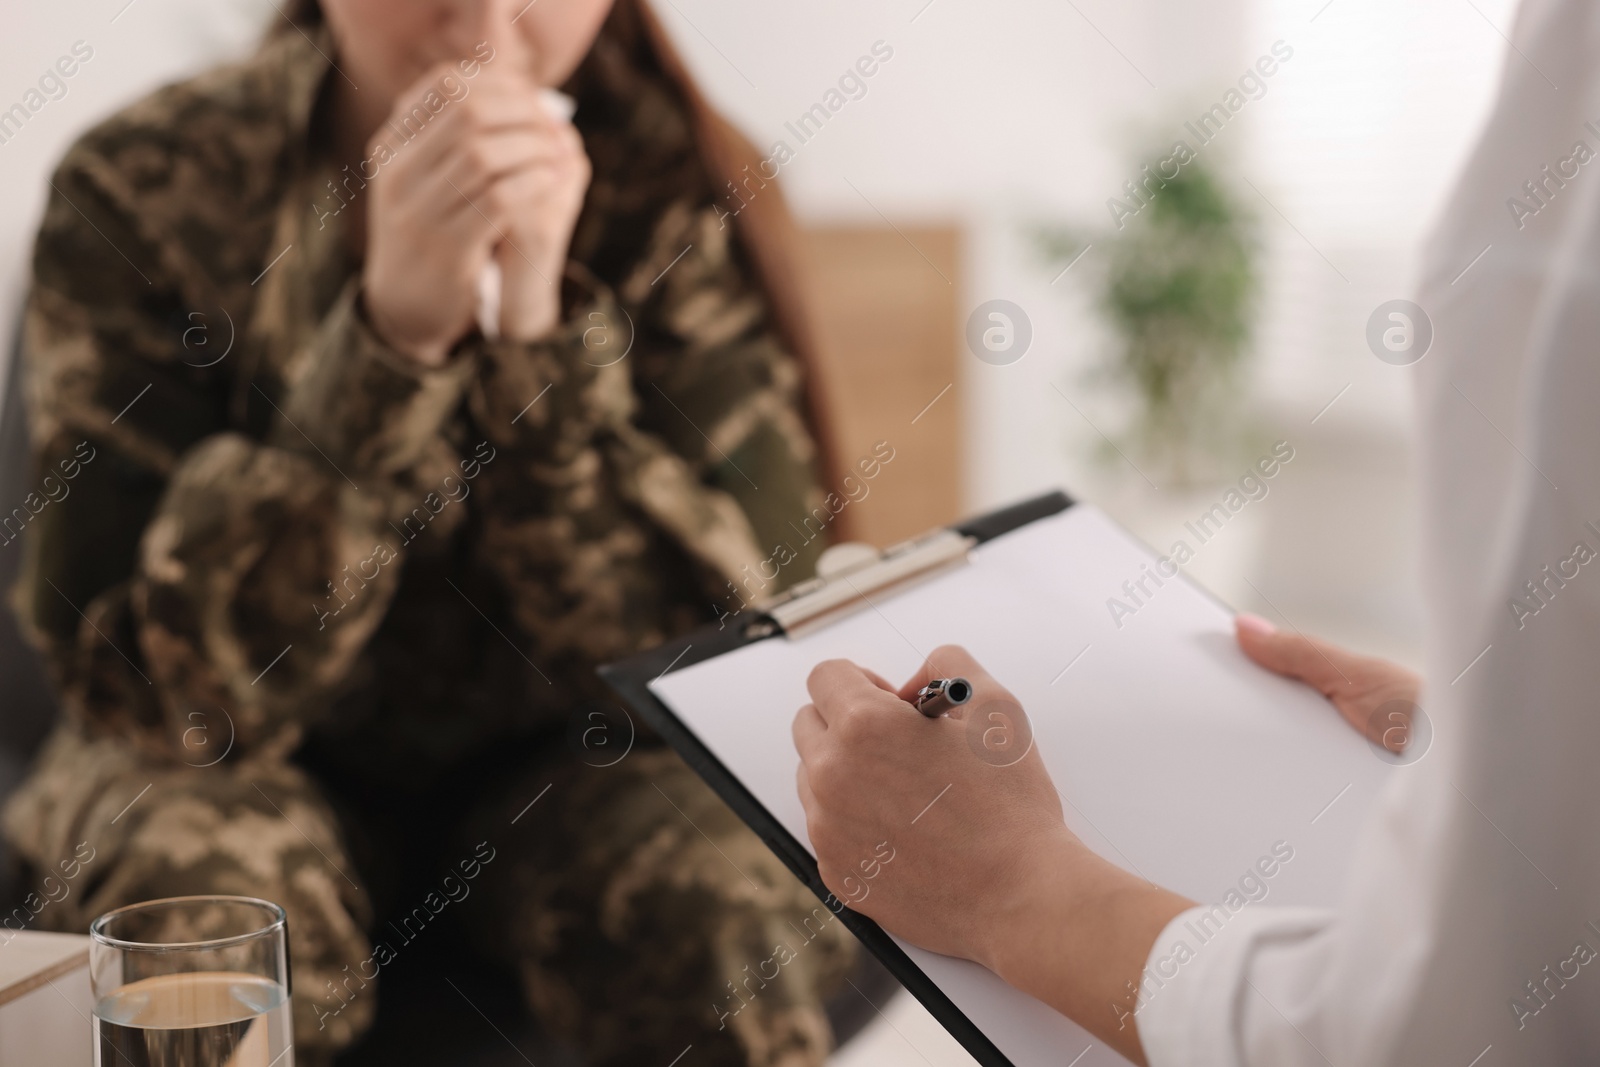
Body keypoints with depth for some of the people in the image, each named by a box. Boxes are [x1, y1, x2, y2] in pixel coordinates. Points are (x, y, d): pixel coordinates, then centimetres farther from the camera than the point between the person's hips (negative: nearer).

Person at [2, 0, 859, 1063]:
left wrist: (536, 319, -32)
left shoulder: (677, 191, -13)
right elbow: (155, 690, -21)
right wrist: (394, 334, -32)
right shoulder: (144, 193, -15)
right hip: (274, 771, 0)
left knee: (729, 903, -30)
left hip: (562, 769, 1)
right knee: (188, 882, -32)